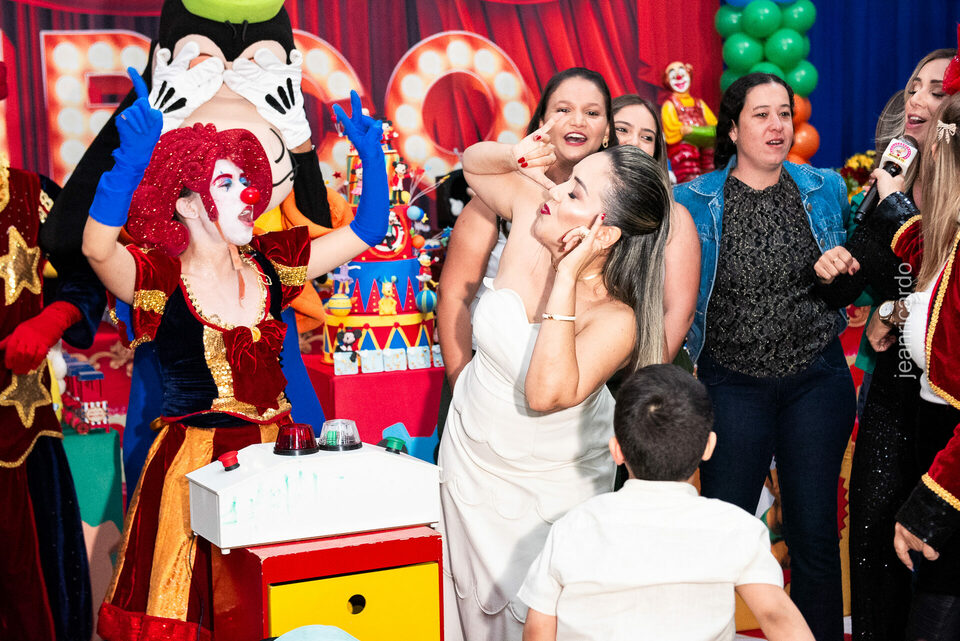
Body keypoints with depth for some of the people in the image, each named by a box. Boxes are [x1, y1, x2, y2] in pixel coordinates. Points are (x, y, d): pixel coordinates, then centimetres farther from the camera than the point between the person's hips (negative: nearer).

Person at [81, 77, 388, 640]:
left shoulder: (269, 265, 5)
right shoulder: (159, 278, -10)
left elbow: (365, 232, 7)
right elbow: (97, 247, -31)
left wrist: (372, 158, -7)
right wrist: (133, 160, -44)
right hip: (193, 461, -4)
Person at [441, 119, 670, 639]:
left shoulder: (615, 319, -30)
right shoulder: (531, 210, -17)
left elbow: (548, 391, -44)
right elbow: (473, 164, 3)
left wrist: (566, 276, -40)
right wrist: (516, 156, -20)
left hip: (554, 481, -4)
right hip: (473, 455, 5)